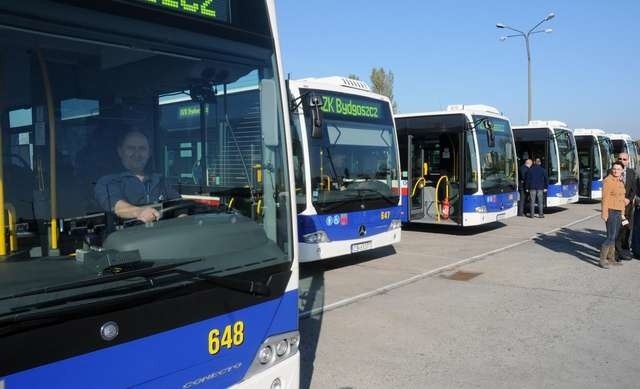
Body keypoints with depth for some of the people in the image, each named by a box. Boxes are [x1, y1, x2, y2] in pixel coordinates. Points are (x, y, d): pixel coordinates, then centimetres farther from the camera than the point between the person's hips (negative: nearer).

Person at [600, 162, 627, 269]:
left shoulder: (620, 182, 13)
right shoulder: (608, 181, -13)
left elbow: (621, 198, 18)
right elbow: (605, 198, -17)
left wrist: (622, 213, 18)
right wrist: (604, 213, -21)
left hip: (618, 212, 8)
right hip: (610, 212, -8)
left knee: (614, 236, 12)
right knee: (611, 237, -12)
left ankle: (611, 257, 21)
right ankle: (602, 260, -7)